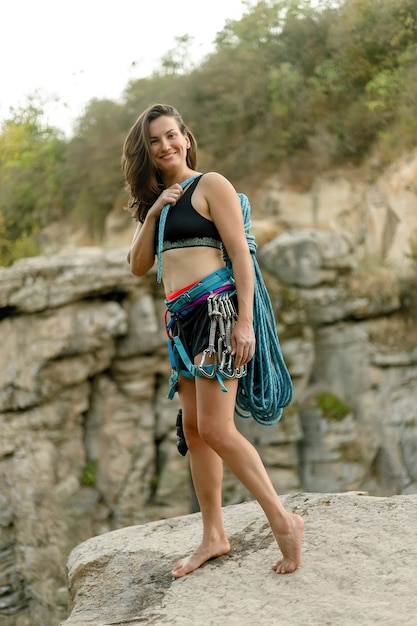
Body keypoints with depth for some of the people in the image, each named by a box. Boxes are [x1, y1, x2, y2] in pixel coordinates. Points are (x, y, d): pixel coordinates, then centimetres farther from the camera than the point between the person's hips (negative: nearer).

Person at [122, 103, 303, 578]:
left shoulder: (210, 185, -3)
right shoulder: (156, 201, 19)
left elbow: (240, 252, -10)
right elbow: (138, 266, 12)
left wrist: (245, 321, -18)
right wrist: (152, 213, 0)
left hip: (216, 307, -8)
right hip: (183, 319, 8)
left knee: (215, 429, -15)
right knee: (193, 429, 8)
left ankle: (283, 520, -5)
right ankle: (213, 536, 15)